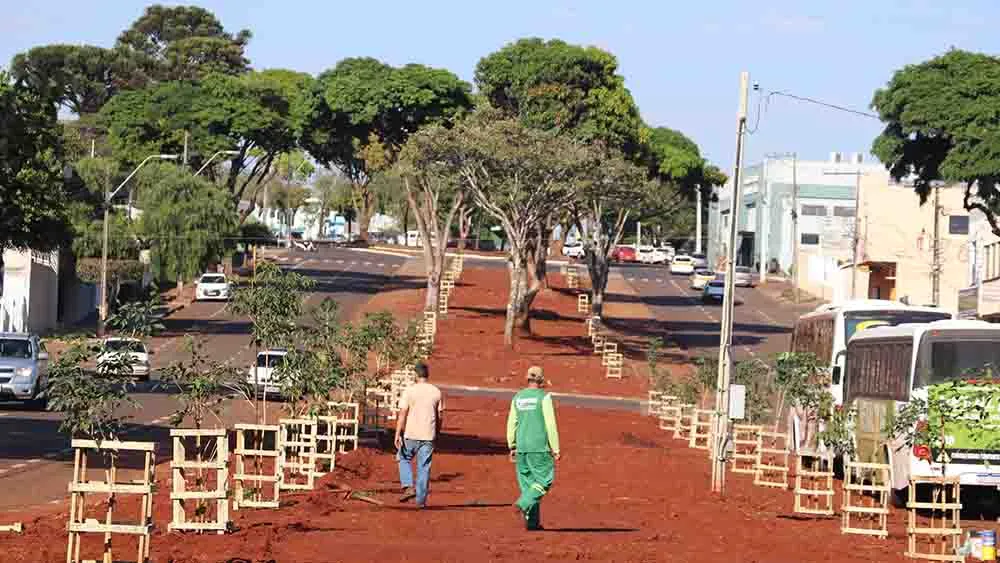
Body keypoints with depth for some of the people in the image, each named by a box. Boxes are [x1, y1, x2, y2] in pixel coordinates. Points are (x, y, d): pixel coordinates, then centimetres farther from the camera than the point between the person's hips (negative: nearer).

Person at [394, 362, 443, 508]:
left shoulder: (409, 391, -6)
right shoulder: (436, 392, 4)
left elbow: (402, 414, -11)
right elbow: (440, 416, 10)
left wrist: (398, 435, -9)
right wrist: (437, 433, 23)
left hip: (411, 434, -3)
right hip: (429, 436, 3)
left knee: (404, 459, 19)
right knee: (424, 467, 9)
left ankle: (408, 487, 2)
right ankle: (421, 500, 10)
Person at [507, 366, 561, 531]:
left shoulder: (517, 398, 8)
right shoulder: (544, 397, -7)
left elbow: (511, 424, 9)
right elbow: (550, 424, -10)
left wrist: (512, 447, 17)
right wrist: (555, 449, -6)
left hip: (521, 447, 6)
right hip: (540, 446, -5)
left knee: (527, 482, 10)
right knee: (544, 480, 3)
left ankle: (532, 521, 9)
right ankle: (524, 504, -18)